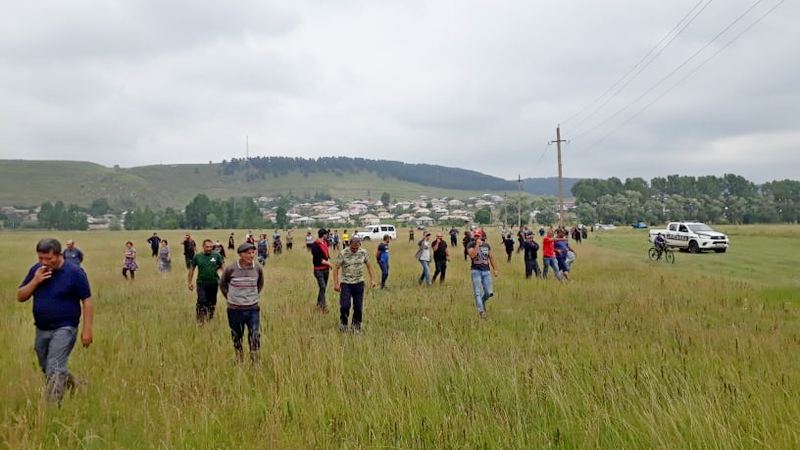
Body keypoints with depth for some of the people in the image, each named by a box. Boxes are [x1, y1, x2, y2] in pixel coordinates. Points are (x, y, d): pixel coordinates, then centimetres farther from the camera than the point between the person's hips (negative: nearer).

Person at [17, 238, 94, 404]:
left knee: (55, 369, -14)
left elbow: (87, 301, -10)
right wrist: (35, 281, -15)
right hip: (41, 330, 6)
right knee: (46, 369, 18)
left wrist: (87, 330, -14)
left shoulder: (74, 272, -12)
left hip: (64, 329, -6)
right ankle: (74, 384, 40)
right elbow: (20, 297, 4)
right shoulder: (36, 270, 3)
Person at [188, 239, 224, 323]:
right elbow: (191, 269, 8)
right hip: (201, 283, -1)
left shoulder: (217, 256, -3)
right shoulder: (197, 256, 0)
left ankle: (210, 317, 33)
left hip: (213, 283, 1)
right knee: (201, 301, -11)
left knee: (212, 302, 13)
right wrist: (190, 282, 8)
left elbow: (222, 267, 6)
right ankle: (200, 319, 4)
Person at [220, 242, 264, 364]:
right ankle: (239, 363, 28)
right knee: (237, 338, 12)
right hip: (235, 310, -1)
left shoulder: (258, 269, -4)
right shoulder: (230, 269, -12)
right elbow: (222, 284, 6)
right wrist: (230, 297, 4)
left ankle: (255, 364, 4)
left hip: (253, 309, 1)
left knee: (255, 337, -6)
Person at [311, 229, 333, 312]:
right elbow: (319, 259, -20)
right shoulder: (315, 245, -16)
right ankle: (323, 306, -15)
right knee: (322, 287, -15)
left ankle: (319, 304, 25)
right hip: (319, 270, -8)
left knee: (324, 287, 12)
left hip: (326, 269, 8)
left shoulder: (325, 242, 7)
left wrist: (329, 256, 25)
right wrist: (329, 263, -16)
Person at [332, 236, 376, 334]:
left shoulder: (363, 253, -1)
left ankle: (356, 326, 21)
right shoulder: (343, 253, -11)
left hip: (359, 283, 3)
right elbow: (336, 268, -7)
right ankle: (343, 323, 16)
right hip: (345, 283, -3)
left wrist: (372, 279, 8)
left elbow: (368, 265, 12)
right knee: (345, 306, -10)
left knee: (358, 307, 3)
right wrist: (336, 283, -11)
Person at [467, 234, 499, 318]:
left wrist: (495, 269, 16)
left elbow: (491, 257, 17)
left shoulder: (486, 245, 8)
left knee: (489, 293, 0)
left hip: (486, 271, 3)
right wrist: (477, 245, -20)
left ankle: (482, 301, 31)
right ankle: (481, 311, -4)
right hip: (476, 270, -3)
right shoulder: (471, 245, -3)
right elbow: (472, 255, -22)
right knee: (478, 292, -7)